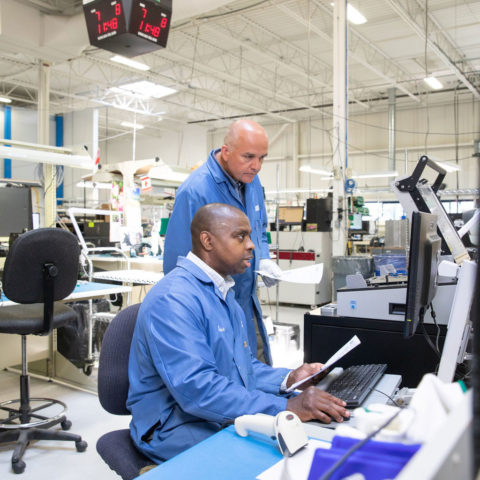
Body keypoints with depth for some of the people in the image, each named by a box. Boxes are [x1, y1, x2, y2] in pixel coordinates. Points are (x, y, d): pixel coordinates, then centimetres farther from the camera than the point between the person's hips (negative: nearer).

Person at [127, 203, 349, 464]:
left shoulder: (222, 291, 13)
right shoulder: (173, 299, -20)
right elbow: (197, 388, -29)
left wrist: (288, 379, 2)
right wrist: (286, 407, -31)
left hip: (230, 417, 9)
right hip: (179, 427, -8)